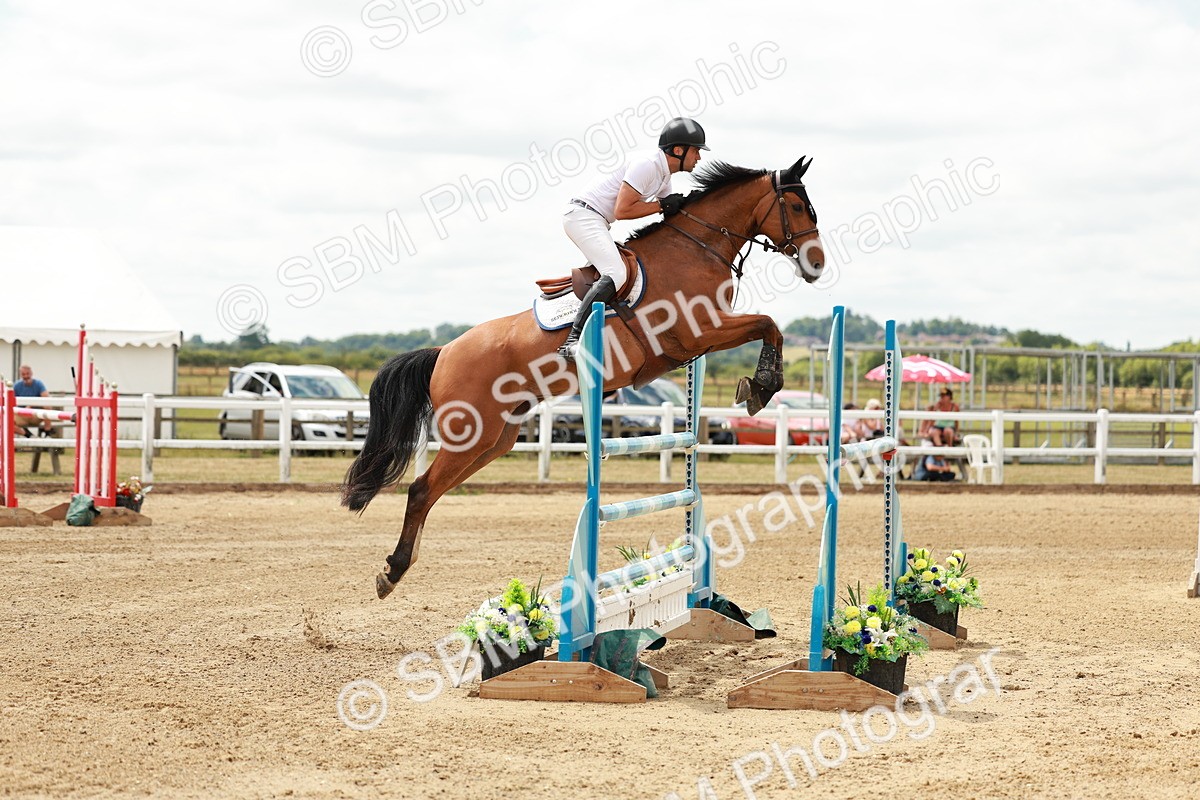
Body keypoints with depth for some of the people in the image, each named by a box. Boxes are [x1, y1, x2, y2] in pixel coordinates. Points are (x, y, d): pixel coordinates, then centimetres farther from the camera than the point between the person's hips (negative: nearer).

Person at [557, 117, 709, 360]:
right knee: (616, 274, -25)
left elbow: (670, 212, 20)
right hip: (583, 215, -11)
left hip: (595, 221, 11)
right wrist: (662, 205, -14)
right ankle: (573, 341, -34)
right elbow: (622, 210, -22)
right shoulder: (646, 166, -18)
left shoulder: (664, 175, 15)